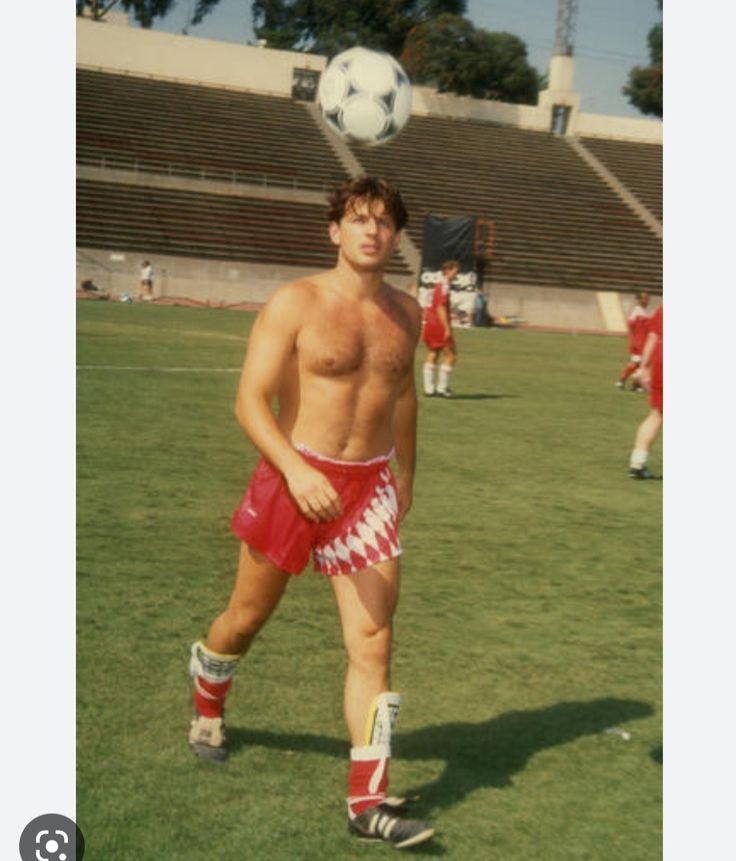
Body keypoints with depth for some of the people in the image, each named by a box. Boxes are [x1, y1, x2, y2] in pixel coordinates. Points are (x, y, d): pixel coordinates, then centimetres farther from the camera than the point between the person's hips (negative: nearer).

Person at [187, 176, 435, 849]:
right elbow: (251, 399, -16)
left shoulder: (406, 313, 6)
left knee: (373, 642, -5)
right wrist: (296, 471, -30)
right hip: (292, 480, -3)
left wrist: (406, 475, 26)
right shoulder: (296, 304, -10)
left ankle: (368, 803, 0)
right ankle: (207, 709, 47)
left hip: (369, 488, 3)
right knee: (247, 618, 15)